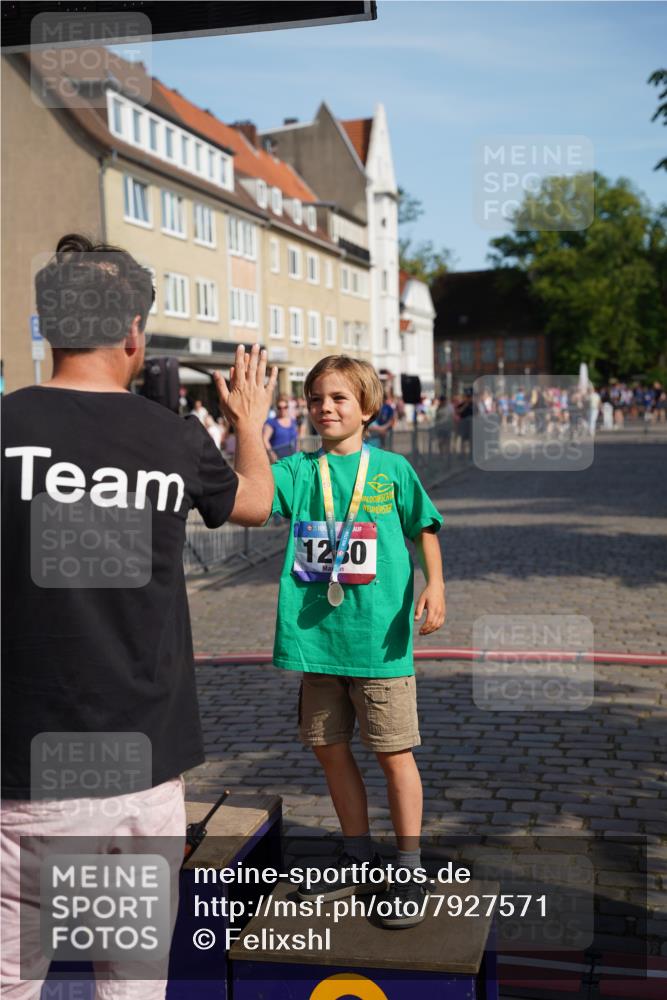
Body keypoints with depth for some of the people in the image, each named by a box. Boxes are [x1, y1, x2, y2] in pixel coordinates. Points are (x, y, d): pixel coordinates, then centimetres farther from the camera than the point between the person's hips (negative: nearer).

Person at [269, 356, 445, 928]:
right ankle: (359, 860, 33)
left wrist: (435, 584, -9)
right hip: (316, 637, 3)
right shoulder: (297, 470, 4)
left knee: (393, 752, 5)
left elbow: (424, 529, 7)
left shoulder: (391, 468, 0)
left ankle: (410, 870, 21)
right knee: (330, 749, 13)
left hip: (378, 638, -3)